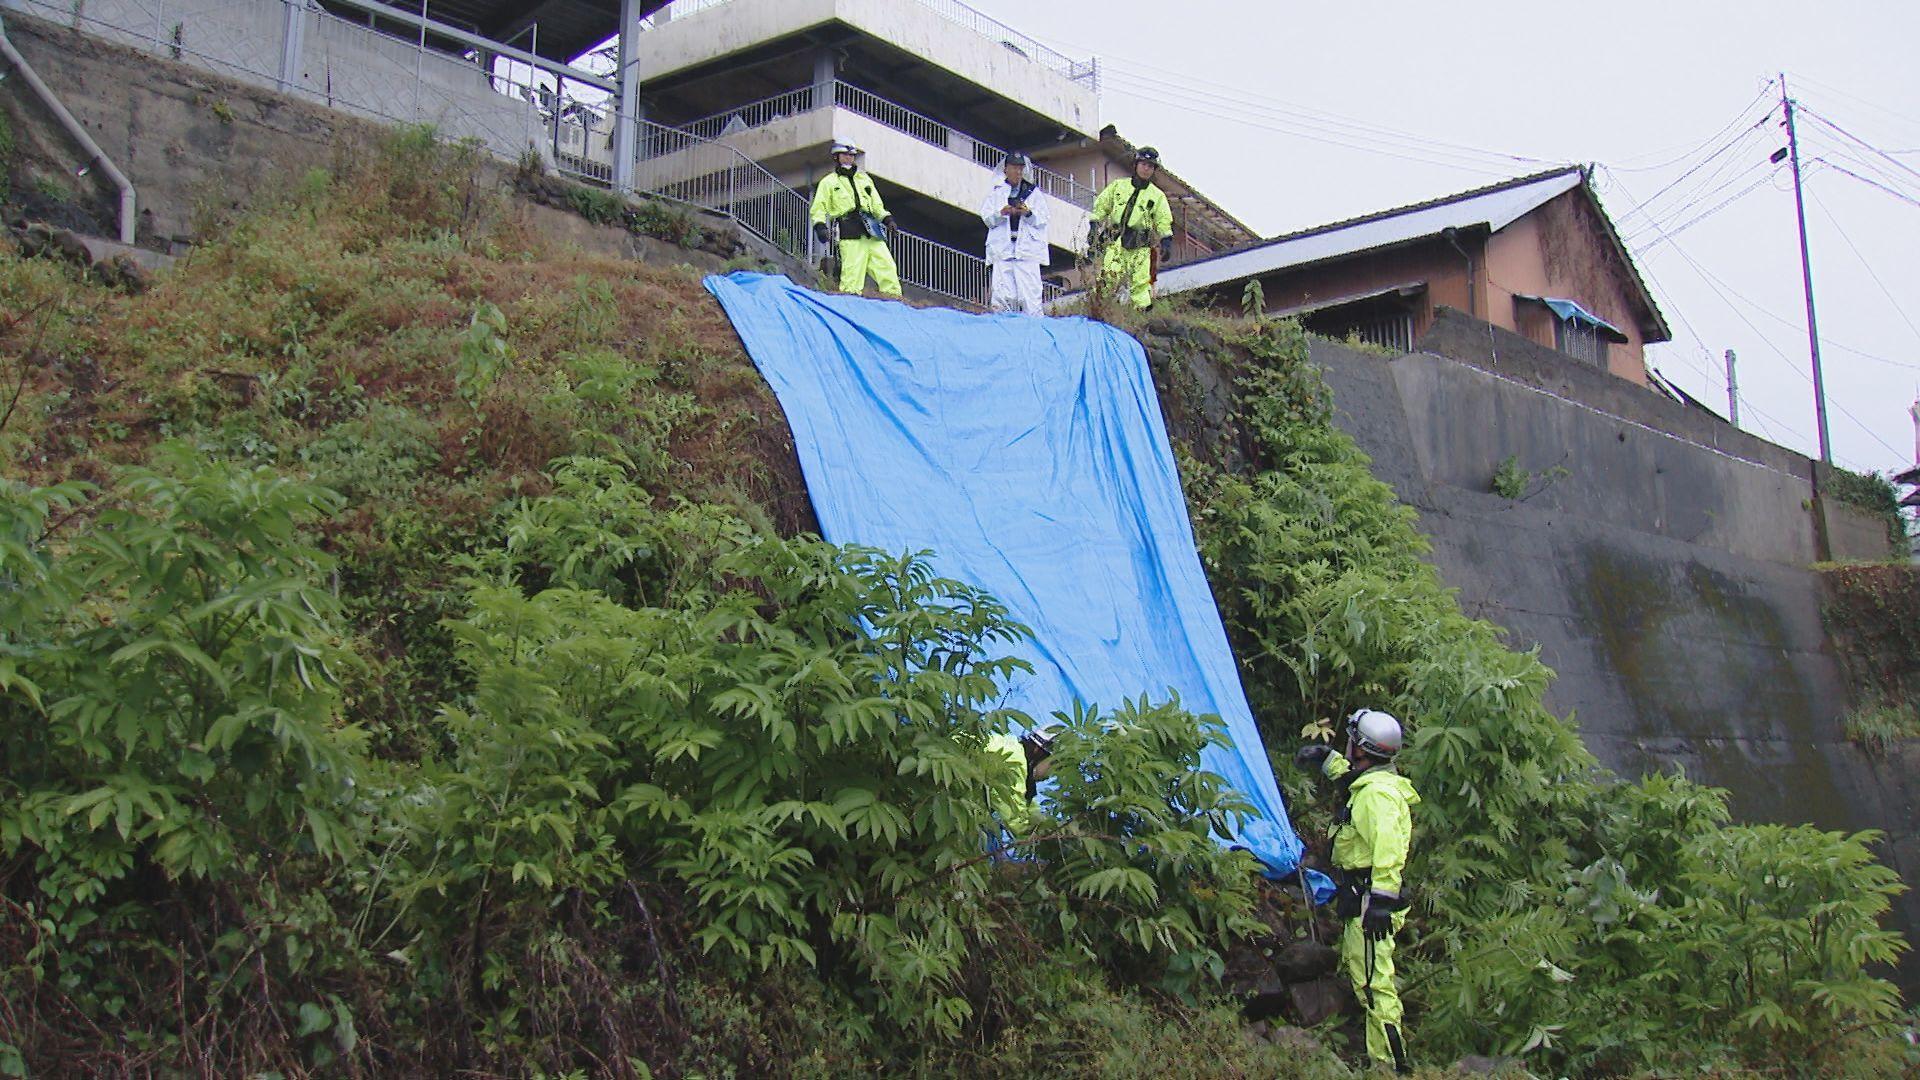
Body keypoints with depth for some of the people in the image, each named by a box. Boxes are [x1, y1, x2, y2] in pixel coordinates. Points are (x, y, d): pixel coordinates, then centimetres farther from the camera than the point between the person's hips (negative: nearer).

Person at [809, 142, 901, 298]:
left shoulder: (865, 179, 29)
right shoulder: (828, 182, 15)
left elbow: (877, 205, 30)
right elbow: (818, 209, 9)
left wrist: (887, 218, 12)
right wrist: (820, 225, -9)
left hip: (872, 233, 5)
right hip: (850, 235, -5)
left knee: (887, 266, -6)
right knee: (852, 272, -16)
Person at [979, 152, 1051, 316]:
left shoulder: (1034, 193, 18)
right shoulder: (996, 192, 19)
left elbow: (1042, 220, 9)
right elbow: (986, 217, 9)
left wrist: (1028, 213, -11)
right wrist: (1001, 213, -11)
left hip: (1027, 247, -1)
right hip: (1003, 249, 1)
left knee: (1030, 294, -12)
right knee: (1002, 297, -9)